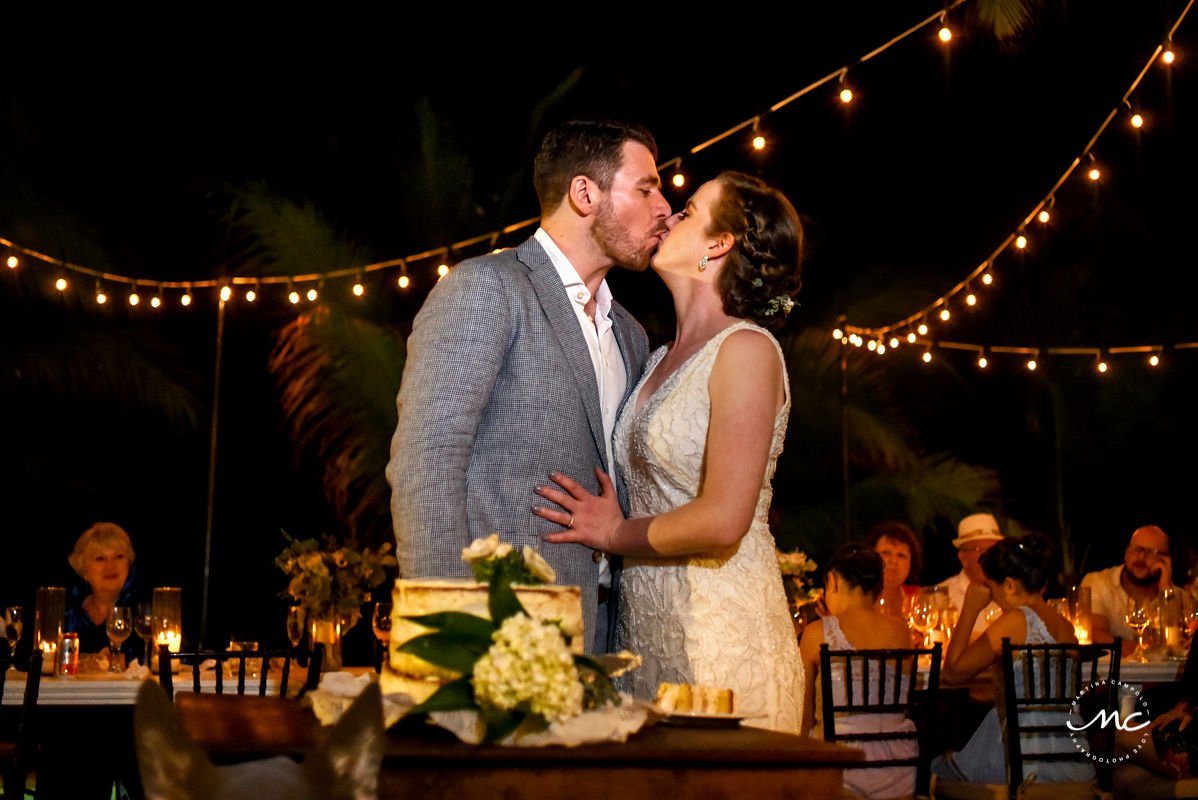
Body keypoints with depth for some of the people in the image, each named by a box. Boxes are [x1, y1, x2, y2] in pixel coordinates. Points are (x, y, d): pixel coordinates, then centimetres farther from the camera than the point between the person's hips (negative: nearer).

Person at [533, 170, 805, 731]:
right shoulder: (662, 359, 16)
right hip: (646, 632, 7)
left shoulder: (746, 349, -10)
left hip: (721, 640, -7)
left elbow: (723, 520, -19)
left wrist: (616, 534, -6)